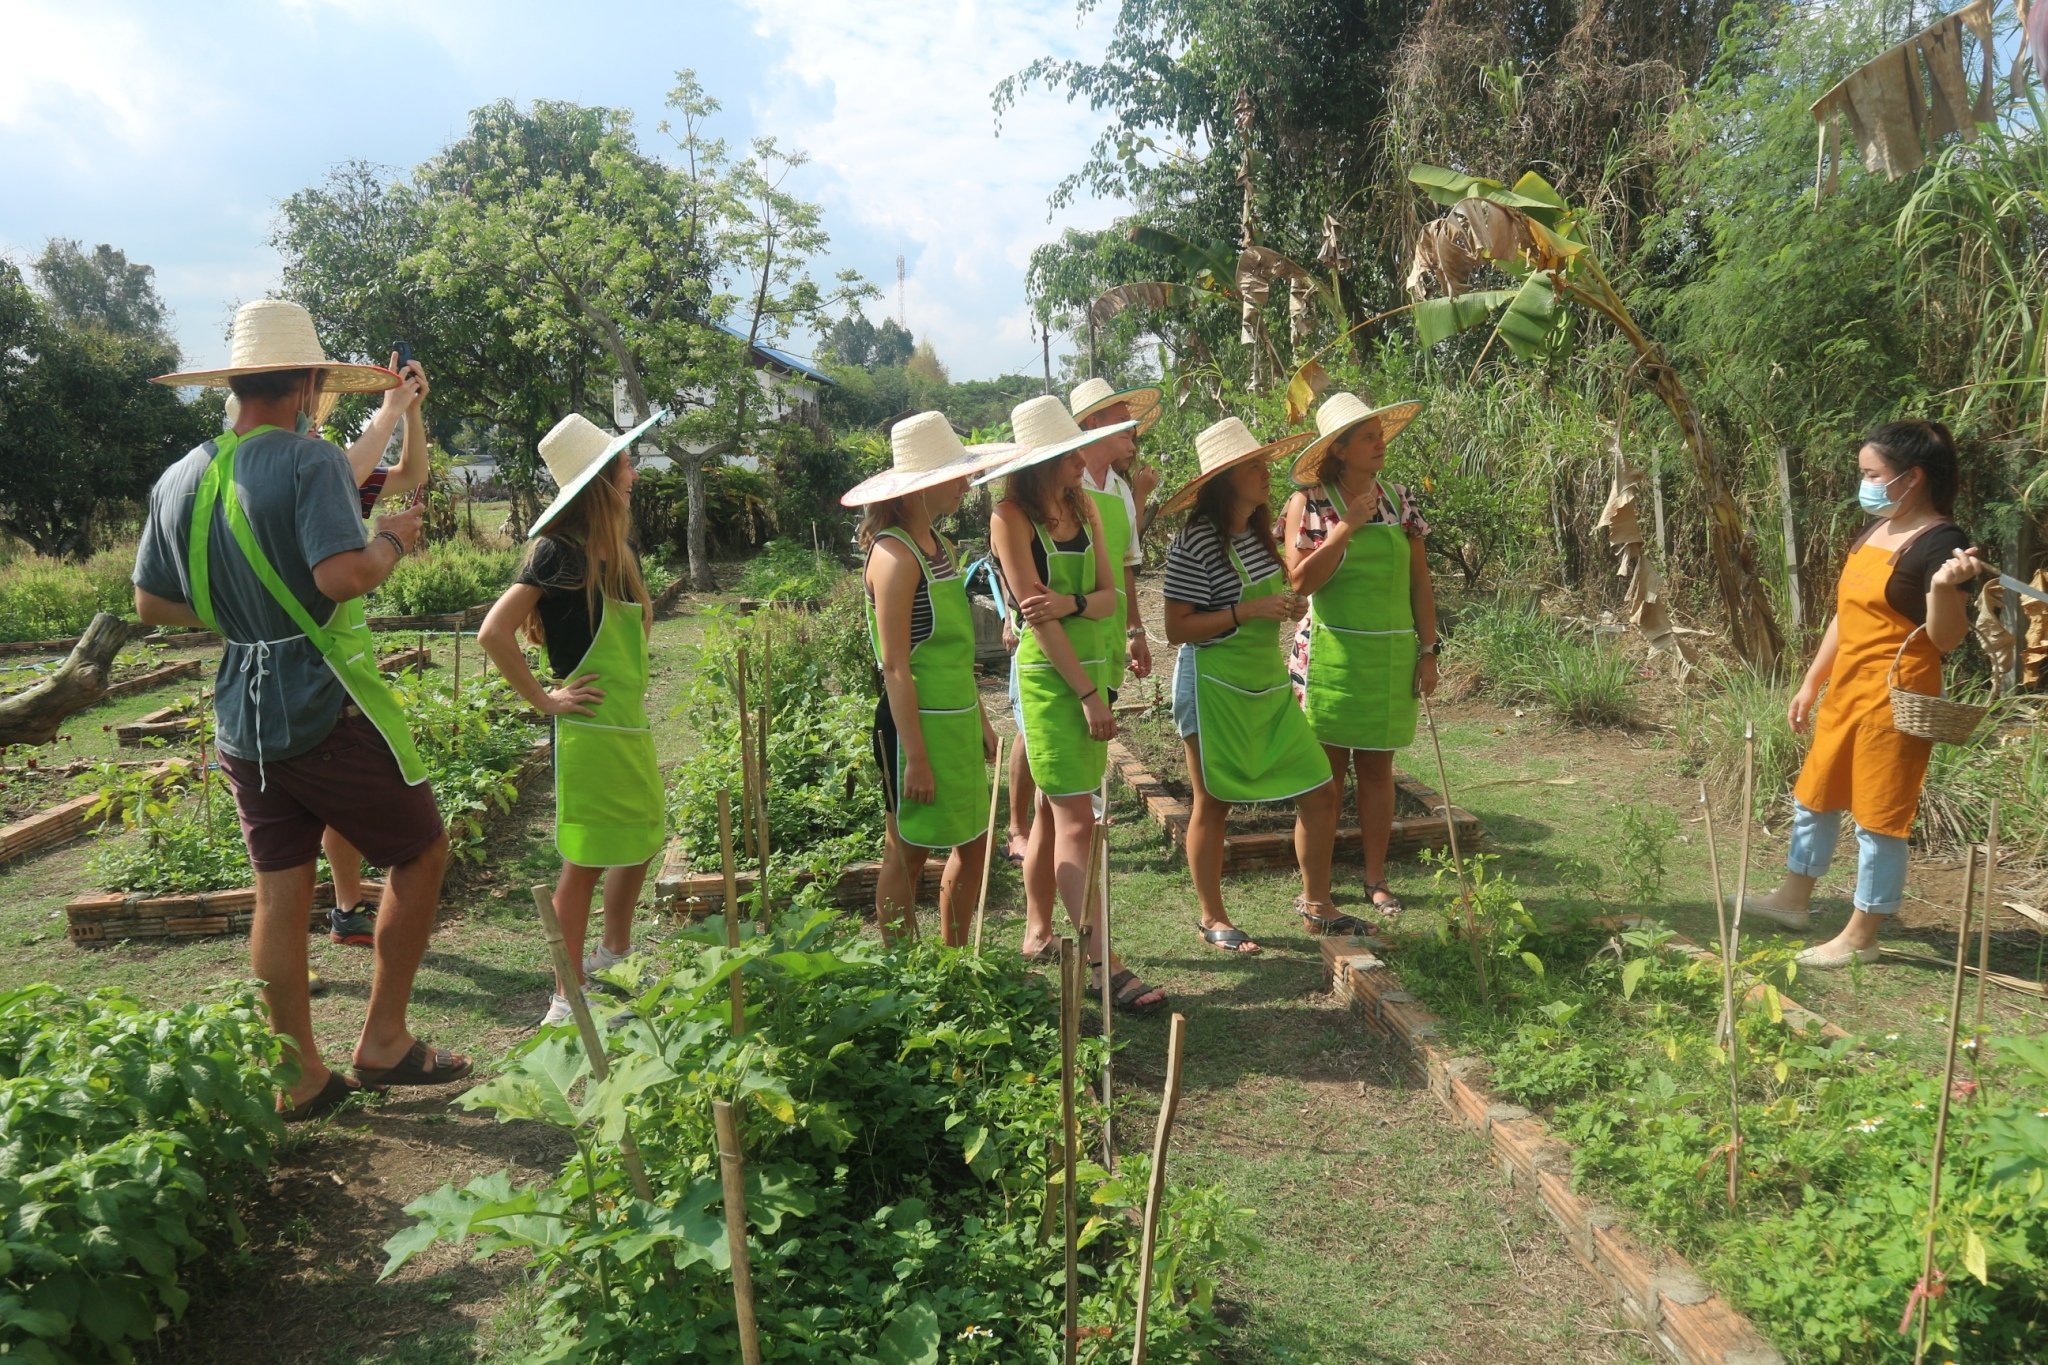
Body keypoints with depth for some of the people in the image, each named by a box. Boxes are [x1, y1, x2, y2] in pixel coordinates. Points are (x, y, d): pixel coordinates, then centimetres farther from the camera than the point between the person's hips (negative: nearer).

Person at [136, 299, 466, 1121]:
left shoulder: (179, 480, 8)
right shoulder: (310, 462, -14)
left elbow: (151, 604, 15)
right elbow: (342, 575, -29)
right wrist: (393, 541, -10)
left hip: (242, 720, 7)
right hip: (328, 709, -7)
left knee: (280, 893, 11)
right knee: (421, 852, 10)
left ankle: (300, 1079, 20)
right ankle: (383, 1043, 14)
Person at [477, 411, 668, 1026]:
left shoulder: (619, 552, 10)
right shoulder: (559, 552, -15)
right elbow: (494, 633, -22)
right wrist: (546, 701, -16)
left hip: (632, 725, 8)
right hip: (589, 727, -8)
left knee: (640, 843, 19)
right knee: (584, 862, -1)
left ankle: (615, 954, 41)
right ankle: (568, 1001, 10)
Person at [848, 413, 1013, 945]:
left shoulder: (938, 545, 11)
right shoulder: (895, 556, -17)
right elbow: (895, 668, -20)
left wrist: (981, 720, 17)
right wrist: (916, 757, -20)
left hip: (957, 718, 9)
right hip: (917, 721, -9)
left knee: (975, 842, 16)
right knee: (909, 854, 4)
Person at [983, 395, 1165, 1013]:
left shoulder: (1084, 508, 8)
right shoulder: (1012, 517, -12)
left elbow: (1110, 596, 4)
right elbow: (1035, 613, -16)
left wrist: (1072, 602, -19)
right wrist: (1088, 694, -18)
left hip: (1088, 667, 7)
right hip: (1046, 677, -7)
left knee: (1054, 812, 14)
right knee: (1077, 821, -8)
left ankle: (1038, 934, 26)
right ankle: (1099, 961, -6)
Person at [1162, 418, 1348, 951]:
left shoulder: (1258, 532, 7)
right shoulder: (1195, 543, -18)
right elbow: (1178, 628, -20)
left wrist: (1286, 606, 5)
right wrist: (1249, 611, -24)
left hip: (1268, 685, 8)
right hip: (1215, 687, -7)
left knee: (1321, 790, 6)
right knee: (1213, 804, 6)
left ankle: (1314, 901, 24)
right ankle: (1212, 918, 23)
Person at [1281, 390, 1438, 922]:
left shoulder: (1397, 499, 6)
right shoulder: (1308, 503, -5)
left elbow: (1419, 581, 8)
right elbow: (1300, 580, -14)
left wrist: (1428, 651, 4)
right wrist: (1348, 526, -16)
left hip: (1392, 654, 3)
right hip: (1330, 653, -3)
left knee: (1377, 766, 9)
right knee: (1326, 768, 2)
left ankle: (1376, 878, 19)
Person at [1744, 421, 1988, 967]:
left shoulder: (1940, 544, -15)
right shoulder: (1872, 533, 10)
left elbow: (1946, 639, -18)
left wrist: (1943, 588, -37)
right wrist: (1811, 683, 19)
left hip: (1895, 699, -9)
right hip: (1845, 691, 9)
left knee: (1878, 819, 1)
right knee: (1814, 798, 20)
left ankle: (1860, 938, 13)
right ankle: (1794, 899, 37)